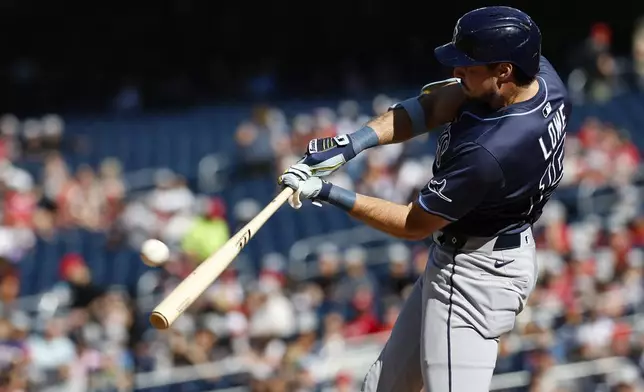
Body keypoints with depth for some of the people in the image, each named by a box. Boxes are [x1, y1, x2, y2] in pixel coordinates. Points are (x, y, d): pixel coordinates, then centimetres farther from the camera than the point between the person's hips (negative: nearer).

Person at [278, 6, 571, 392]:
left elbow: (414, 224, -22)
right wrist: (351, 143, -18)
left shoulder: (489, 151, -35)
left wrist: (328, 194, -17)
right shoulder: (539, 71, -12)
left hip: (474, 276, -10)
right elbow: (434, 106, -7)